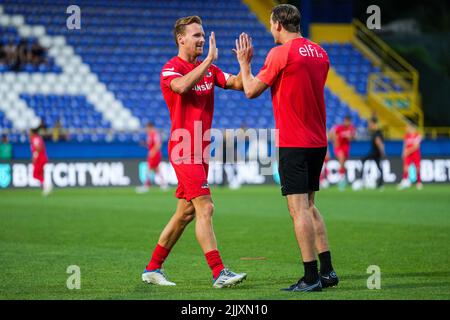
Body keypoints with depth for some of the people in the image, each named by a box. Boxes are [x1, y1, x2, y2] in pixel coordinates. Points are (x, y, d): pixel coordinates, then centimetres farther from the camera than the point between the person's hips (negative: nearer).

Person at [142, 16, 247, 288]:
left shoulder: (208, 68, 15)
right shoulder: (171, 69, -8)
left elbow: (237, 83, 6)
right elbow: (182, 86, -31)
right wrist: (209, 60, -29)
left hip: (201, 151, 8)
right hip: (185, 151, -8)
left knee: (186, 212, 10)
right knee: (205, 208, -15)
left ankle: (153, 268, 19)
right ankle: (219, 273, -19)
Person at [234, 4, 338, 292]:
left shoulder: (280, 53, -12)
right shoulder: (319, 53, 11)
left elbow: (251, 91, -5)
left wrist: (244, 62, 11)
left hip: (293, 142, -8)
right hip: (318, 141, 8)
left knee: (299, 209, -6)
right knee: (310, 206, 16)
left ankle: (311, 277, -8)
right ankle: (327, 270, 13)